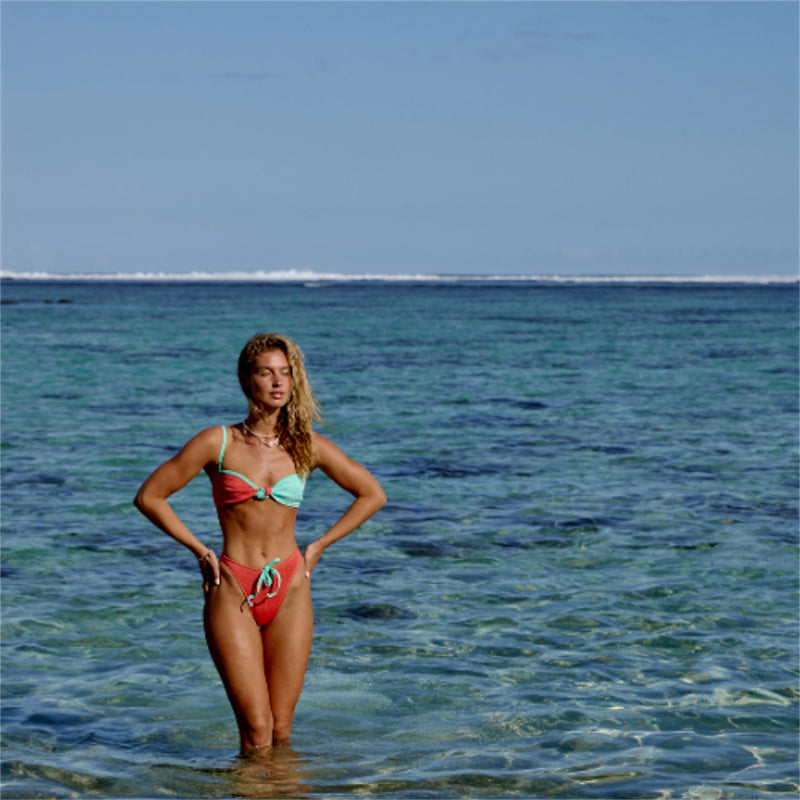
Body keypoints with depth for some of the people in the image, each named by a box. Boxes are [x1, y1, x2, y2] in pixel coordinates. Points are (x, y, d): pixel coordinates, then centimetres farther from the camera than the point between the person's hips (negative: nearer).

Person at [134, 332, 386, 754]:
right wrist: (200, 551, -1)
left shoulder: (307, 447, 4)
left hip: (290, 592, 2)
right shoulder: (218, 443, -3)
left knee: (281, 728, 3)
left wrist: (318, 547, 9)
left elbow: (371, 495, 14)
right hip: (232, 592, -2)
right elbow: (149, 496, 2)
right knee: (256, 727, -8)